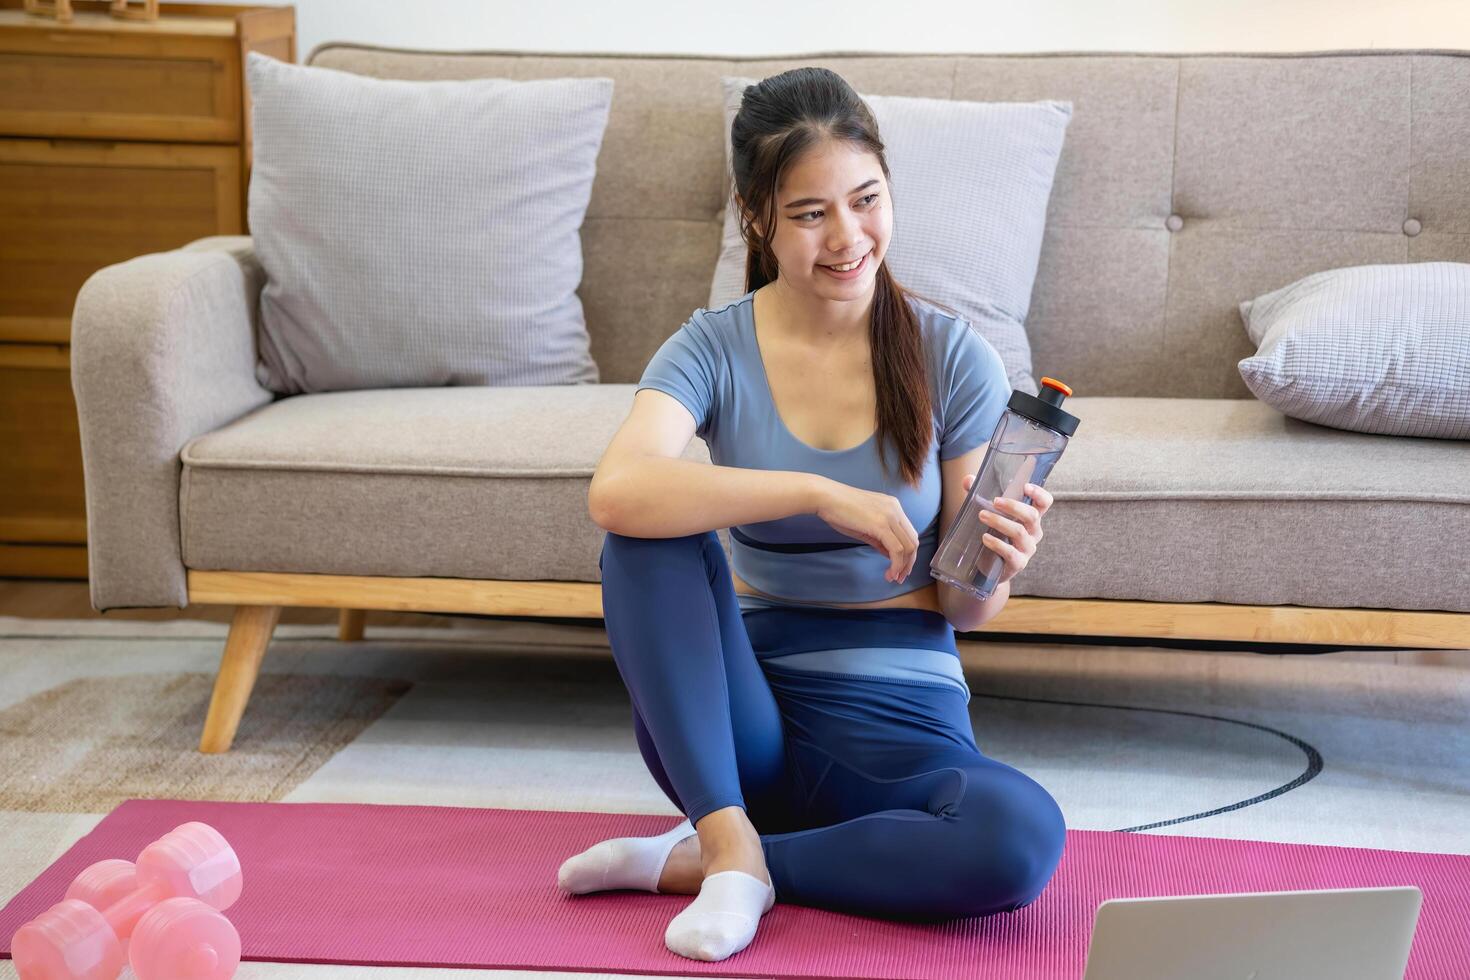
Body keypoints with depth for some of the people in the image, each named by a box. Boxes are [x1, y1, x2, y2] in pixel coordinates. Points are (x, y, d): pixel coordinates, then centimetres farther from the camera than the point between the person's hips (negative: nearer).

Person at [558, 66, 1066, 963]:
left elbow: (964, 609, 1)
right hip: (737, 711, 0)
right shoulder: (713, 350, -4)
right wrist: (819, 494, -33)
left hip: (896, 721, 0)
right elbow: (615, 492, -27)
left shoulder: (953, 357, -3)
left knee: (1023, 838, -32)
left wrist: (997, 568, -22)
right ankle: (732, 841, -24)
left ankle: (691, 861, -15)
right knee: (651, 534, -25)